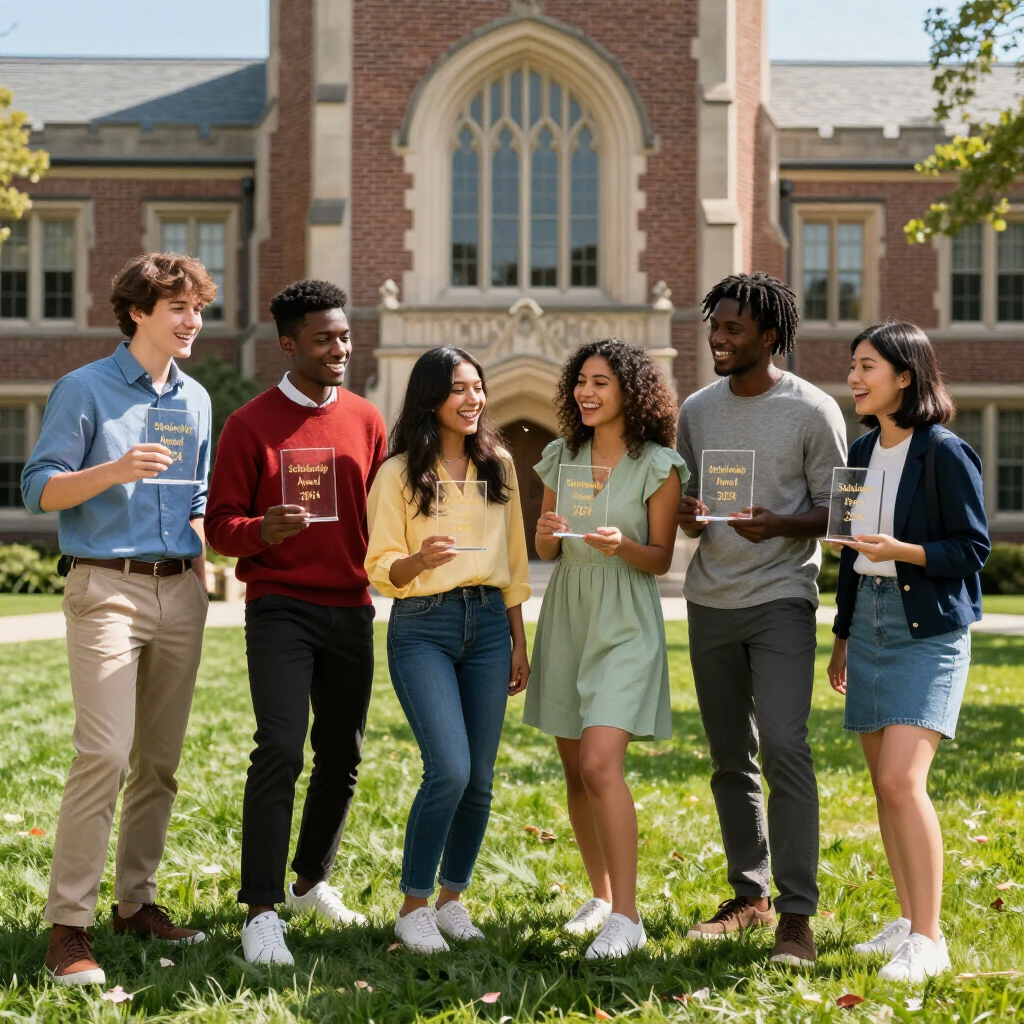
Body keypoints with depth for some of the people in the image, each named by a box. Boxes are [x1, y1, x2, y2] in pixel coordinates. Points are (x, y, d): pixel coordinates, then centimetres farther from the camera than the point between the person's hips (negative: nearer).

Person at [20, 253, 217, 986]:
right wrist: (116, 470, -21)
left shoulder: (196, 400, 16)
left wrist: (203, 576, 13)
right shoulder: (85, 390, -2)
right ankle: (69, 924, -11)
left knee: (161, 760, 7)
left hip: (179, 592, 6)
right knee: (105, 754, -15)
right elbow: (40, 490, -6)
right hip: (108, 588, -6)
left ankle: (137, 903, 17)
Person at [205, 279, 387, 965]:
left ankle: (313, 883, 30)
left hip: (351, 609, 5)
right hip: (281, 609, -5)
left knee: (342, 755, 10)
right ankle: (262, 914, -12)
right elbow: (221, 525, -4)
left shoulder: (366, 420, 10)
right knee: (280, 750, -15)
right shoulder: (252, 424, -2)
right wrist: (263, 530, -24)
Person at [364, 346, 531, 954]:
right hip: (422, 628, -4)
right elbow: (382, 569, -3)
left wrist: (519, 641, 13)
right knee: (449, 770, -16)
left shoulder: (498, 465, 11)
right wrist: (421, 559, -24)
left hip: (488, 623, 4)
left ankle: (452, 899, 20)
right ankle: (414, 906, 0)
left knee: (479, 777, 3)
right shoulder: (400, 473, -1)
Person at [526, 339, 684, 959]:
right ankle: (601, 894, 27)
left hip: (626, 624, -5)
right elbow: (546, 552, 12)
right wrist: (548, 532, -11)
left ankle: (626, 916, -14)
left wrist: (620, 545, -22)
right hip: (567, 618, 6)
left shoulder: (659, 466, -6)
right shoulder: (563, 457, 8)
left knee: (600, 764, -18)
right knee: (575, 770, 10)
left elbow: (661, 559, -3)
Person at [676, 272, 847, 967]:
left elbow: (835, 513, -4)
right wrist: (687, 515, -5)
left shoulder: (812, 411, -5)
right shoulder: (698, 410, 10)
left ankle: (797, 915, -12)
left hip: (781, 599, -5)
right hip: (710, 599, 5)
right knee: (730, 758, 10)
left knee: (784, 746, -16)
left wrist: (778, 525, -23)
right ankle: (749, 896, 21)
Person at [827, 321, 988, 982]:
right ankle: (908, 921, 19)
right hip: (869, 620, 7)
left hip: (929, 627, -7)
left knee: (903, 780, -15)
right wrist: (842, 637, 21)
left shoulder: (945, 454, -10)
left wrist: (903, 550, -23)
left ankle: (929, 940, -9)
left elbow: (973, 549, -10)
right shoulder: (863, 453, 12)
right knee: (884, 783, 8)